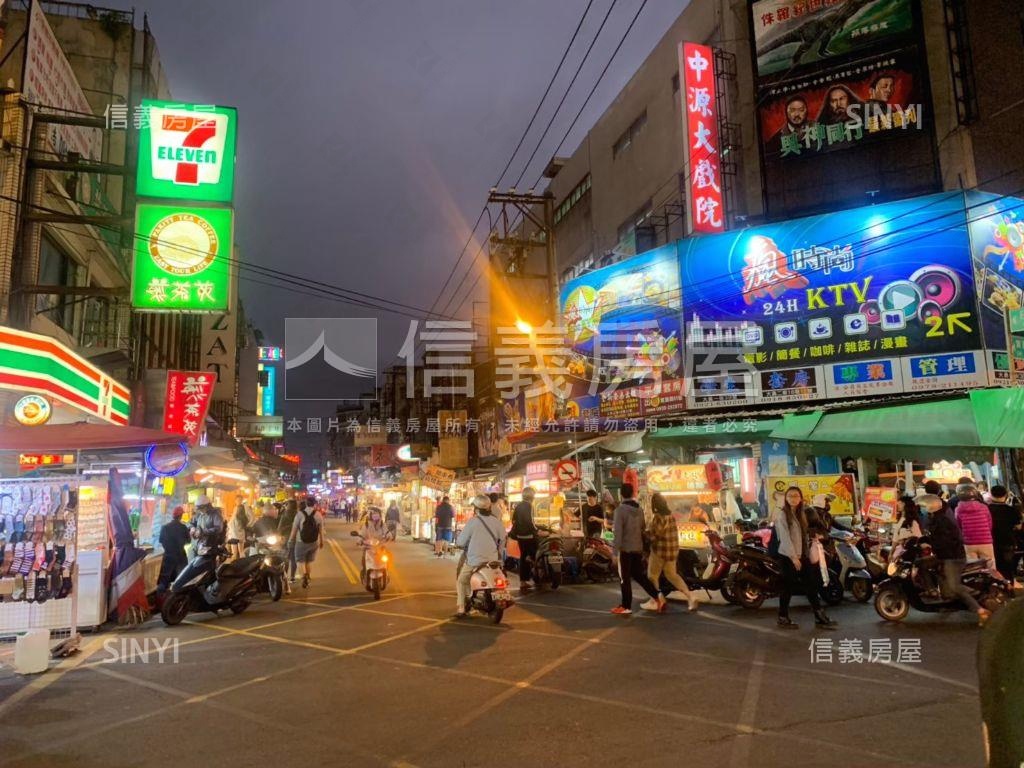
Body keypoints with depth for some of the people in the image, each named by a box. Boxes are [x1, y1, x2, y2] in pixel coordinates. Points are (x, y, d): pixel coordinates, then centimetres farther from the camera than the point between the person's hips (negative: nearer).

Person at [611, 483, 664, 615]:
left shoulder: (620, 509, -15)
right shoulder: (639, 509, 7)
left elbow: (618, 532, -18)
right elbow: (643, 528, 16)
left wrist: (615, 551, -15)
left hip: (625, 549, -7)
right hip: (638, 548, 7)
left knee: (625, 578, 3)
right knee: (639, 575, 18)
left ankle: (626, 607, 9)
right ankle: (657, 596, 11)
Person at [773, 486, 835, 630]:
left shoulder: (801, 514, 14)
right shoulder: (782, 514, -9)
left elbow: (804, 535, 15)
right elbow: (785, 537, -16)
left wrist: (807, 553, 7)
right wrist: (793, 557, -20)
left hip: (801, 555, 7)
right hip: (787, 556, -7)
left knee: (812, 585, 4)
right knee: (788, 586, -1)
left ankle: (820, 617, 10)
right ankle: (783, 618, 10)